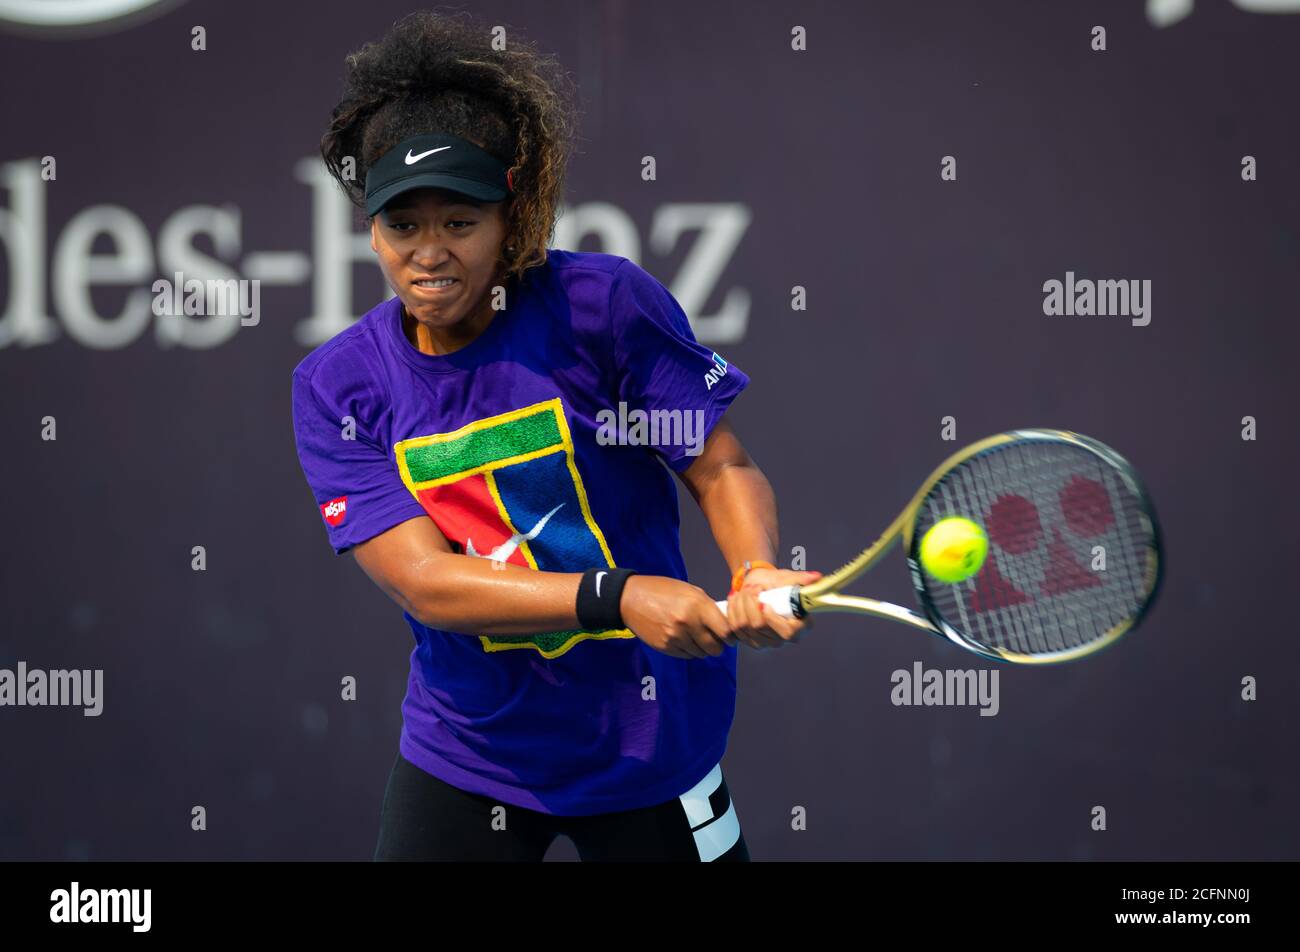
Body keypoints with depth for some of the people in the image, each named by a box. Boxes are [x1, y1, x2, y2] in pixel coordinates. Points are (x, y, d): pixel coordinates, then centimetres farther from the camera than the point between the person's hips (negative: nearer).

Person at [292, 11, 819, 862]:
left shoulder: (606, 303, -12)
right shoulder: (333, 389, -7)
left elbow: (723, 468, -6)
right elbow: (424, 582, -17)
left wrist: (757, 574, -28)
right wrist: (616, 596, -30)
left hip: (647, 747, -1)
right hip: (469, 751, 1)